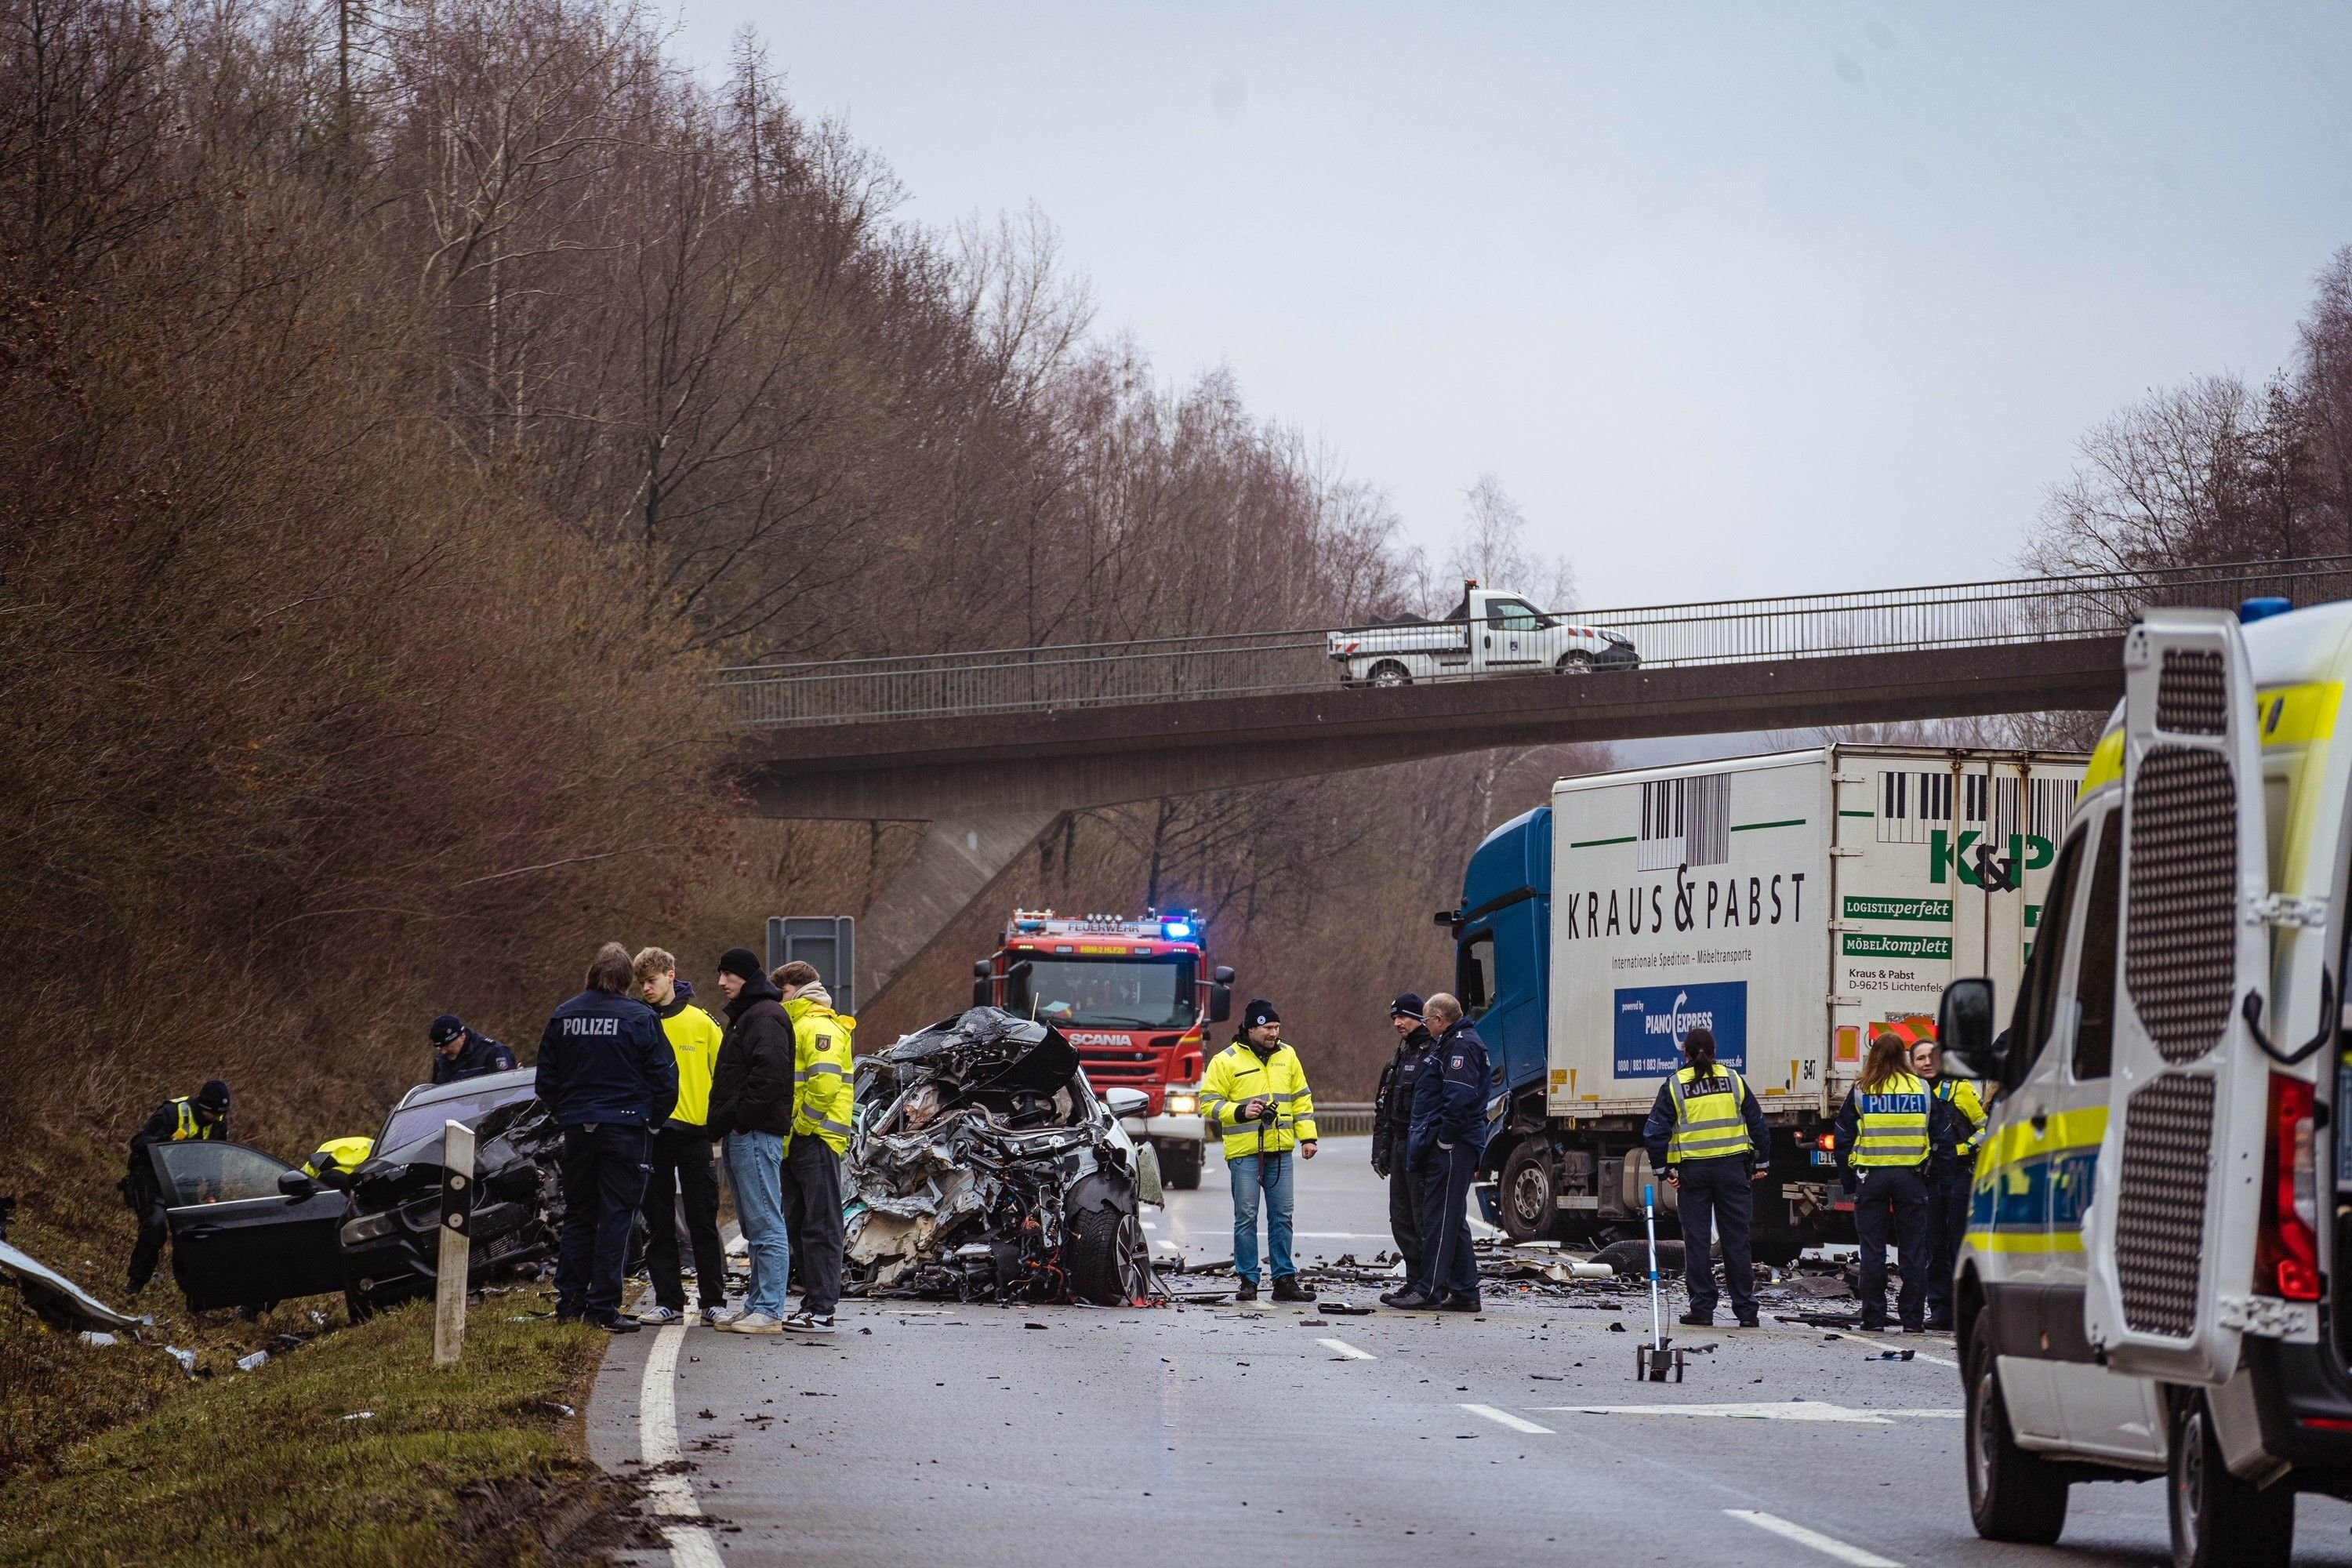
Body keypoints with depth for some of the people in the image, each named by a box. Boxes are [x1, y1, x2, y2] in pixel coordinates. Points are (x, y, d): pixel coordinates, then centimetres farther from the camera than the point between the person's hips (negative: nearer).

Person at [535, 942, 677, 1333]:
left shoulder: (563, 1017, 4)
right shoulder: (639, 1018, -8)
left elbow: (546, 1080, 10)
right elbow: (664, 1077, -6)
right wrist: (654, 1121, 8)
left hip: (577, 1128, 4)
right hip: (625, 1128, -4)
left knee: (577, 1217, 14)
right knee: (616, 1218, -1)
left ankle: (569, 1304, 13)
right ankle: (603, 1308, -4)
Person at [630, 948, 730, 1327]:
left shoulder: (703, 1023, 2)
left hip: (695, 1131, -2)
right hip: (651, 1133, 2)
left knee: (703, 1222, 1)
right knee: (659, 1224, 5)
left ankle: (713, 1301, 6)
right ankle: (668, 1302, 9)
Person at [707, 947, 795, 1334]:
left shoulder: (765, 1016, -11)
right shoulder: (746, 1015, 22)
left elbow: (768, 1074, -22)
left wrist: (737, 1115, -19)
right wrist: (725, 1118, 16)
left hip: (755, 1133, -11)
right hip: (742, 1134, 11)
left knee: (765, 1224, -10)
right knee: (754, 1225, 13)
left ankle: (768, 1311, -11)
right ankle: (758, 1303, 17)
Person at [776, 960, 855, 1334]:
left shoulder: (818, 1027, -10)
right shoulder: (799, 1026, 23)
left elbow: (824, 1082, -23)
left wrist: (802, 1124, -16)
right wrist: (790, 1131, 16)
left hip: (816, 1139, -11)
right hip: (797, 1143, 11)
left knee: (820, 1228, -10)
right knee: (799, 1226, 13)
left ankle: (822, 1310, -12)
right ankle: (813, 1300, 18)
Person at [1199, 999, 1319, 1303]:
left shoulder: (1286, 1056, 11)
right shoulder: (1226, 1061, -3)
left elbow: (1301, 1098, 16)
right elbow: (1209, 1102, -4)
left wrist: (1307, 1137, 9)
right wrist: (1240, 1112, -18)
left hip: (1280, 1152, 4)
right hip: (1244, 1152, -4)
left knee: (1281, 1217, 5)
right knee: (1246, 1218, -1)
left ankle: (1285, 1280, 9)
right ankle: (1248, 1281, 4)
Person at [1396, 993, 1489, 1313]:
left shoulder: (1462, 1045, -13)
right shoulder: (1451, 1044, 21)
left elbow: (1459, 1097, -23)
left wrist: (1444, 1137, -21)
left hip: (1451, 1148, -11)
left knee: (1440, 1218, -9)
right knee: (1452, 1219, 13)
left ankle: (1428, 1289, -9)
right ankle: (1464, 1292, 15)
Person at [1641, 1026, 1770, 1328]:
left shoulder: (1674, 1086, -2)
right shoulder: (1733, 1080, 3)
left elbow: (1655, 1131, -7)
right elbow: (1757, 1123, 6)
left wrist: (1662, 1168, 0)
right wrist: (1761, 1162, 15)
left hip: (1692, 1170, -2)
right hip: (1732, 1168, 2)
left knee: (1697, 1240, 5)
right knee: (1737, 1239, 6)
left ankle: (1702, 1308, 4)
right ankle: (1746, 1310, 7)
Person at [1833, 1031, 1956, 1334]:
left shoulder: (1861, 1091, -1)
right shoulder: (1922, 1090, 2)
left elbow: (1844, 1136, 1)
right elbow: (1942, 1133, 6)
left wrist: (1848, 1166, 12)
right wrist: (1930, 1168, 17)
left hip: (1871, 1176, -1)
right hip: (1911, 1175, 1)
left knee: (1873, 1250, 4)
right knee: (1913, 1251, 5)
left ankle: (1874, 1319, 3)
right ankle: (1913, 1319, 4)